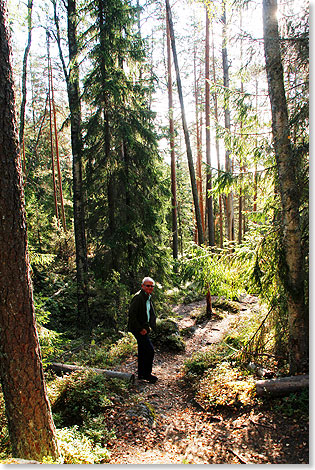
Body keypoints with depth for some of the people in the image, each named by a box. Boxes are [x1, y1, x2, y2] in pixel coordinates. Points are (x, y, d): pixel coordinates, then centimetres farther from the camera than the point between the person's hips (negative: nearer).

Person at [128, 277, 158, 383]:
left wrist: (149, 327, 9)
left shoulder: (148, 298, 12)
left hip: (144, 329, 9)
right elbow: (131, 315, -23)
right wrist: (140, 329, -20)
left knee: (142, 351, 16)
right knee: (150, 350, -9)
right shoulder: (138, 297, -19)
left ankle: (141, 374, 28)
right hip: (138, 329, -9)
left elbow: (152, 314, 22)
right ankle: (147, 374, 5)